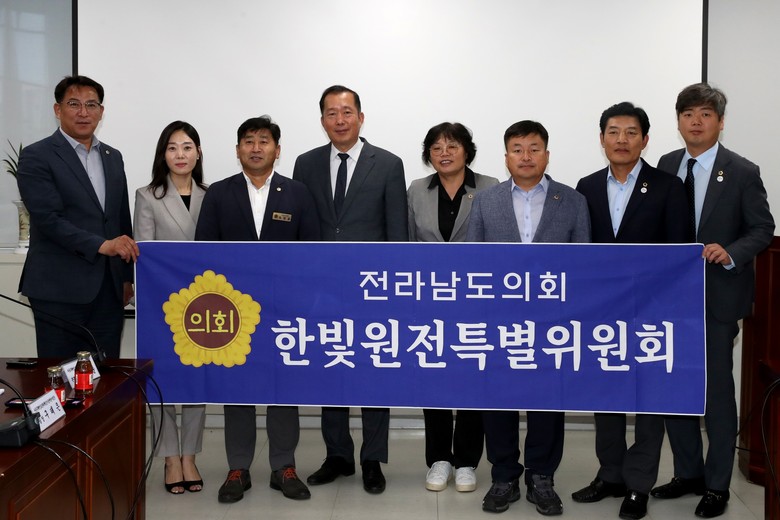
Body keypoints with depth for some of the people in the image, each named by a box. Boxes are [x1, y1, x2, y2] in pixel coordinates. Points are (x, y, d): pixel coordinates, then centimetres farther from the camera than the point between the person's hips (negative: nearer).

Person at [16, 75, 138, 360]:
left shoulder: (113, 157, 15)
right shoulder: (36, 156, -3)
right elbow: (48, 218, -14)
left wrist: (127, 275, 16)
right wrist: (100, 245, -23)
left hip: (108, 290, 5)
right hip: (60, 290, -5)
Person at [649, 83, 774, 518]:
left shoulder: (742, 172, -8)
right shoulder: (666, 166, 5)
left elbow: (763, 229, -5)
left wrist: (731, 253, -23)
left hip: (717, 296, -5)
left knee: (717, 391, 3)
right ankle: (688, 473, 28)